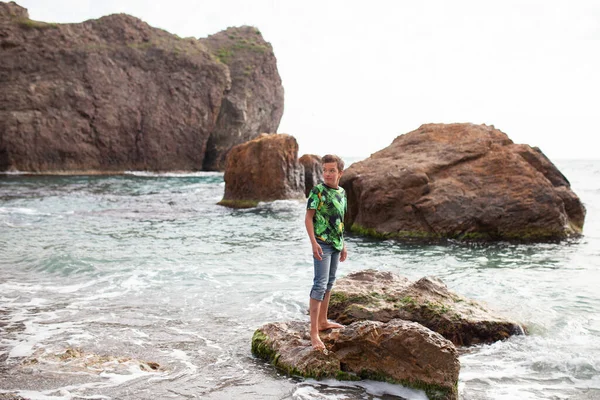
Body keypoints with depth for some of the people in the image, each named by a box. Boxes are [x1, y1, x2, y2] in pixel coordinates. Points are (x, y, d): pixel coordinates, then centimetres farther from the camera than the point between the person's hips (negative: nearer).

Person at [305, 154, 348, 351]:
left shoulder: (342, 192, 9)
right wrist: (314, 242, -21)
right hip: (322, 244, -8)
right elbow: (308, 218, -12)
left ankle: (323, 321, 29)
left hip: (336, 244, 8)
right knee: (320, 285, -12)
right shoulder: (318, 191, -12)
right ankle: (314, 332, -14)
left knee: (329, 283, 16)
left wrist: (343, 245, 18)